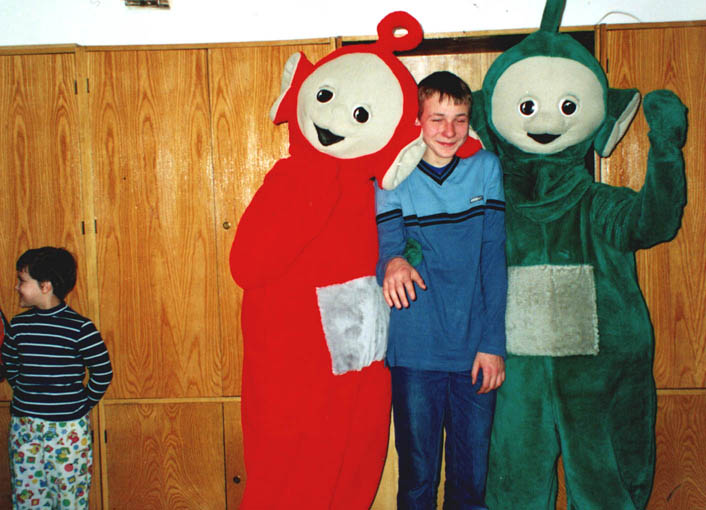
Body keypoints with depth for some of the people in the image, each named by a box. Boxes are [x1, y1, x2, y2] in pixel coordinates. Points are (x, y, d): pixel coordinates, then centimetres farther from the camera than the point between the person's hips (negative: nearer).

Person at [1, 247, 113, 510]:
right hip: (23, 425, 4)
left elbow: (103, 372, -5)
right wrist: (28, 399, 10)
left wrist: (84, 404, -1)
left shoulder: (80, 327, -11)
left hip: (68, 427, -4)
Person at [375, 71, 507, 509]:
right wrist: (392, 263, -30)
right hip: (414, 352, -1)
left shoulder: (485, 168, 5)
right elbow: (388, 245, -5)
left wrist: (493, 342, -4)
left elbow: (494, 258, 2)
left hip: (475, 350, 1)